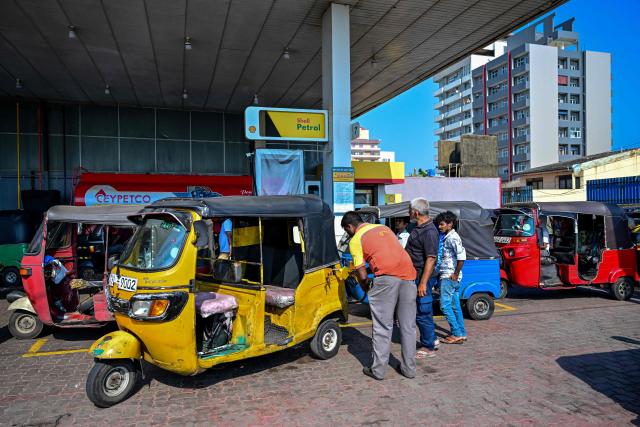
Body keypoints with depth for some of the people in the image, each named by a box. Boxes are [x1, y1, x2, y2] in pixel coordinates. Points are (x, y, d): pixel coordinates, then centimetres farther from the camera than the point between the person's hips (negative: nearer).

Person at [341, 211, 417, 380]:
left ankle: (378, 370, 12)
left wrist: (366, 289, 18)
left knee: (382, 326, 5)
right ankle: (409, 368, 21)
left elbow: (362, 274, 0)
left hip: (386, 277, -6)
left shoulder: (356, 240, 5)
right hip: (408, 274, 6)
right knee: (408, 326, 13)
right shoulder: (383, 227, 23)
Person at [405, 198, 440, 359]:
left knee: (423, 313, 0)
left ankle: (429, 348, 13)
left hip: (422, 278, -10)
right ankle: (432, 340, 33)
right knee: (420, 312, 19)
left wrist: (423, 283, -27)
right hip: (415, 277, 10)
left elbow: (431, 258, -25)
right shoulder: (418, 228, 11)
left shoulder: (429, 231, -21)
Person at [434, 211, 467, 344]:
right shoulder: (447, 237, 15)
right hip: (448, 276, 10)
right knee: (455, 306, 13)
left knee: (445, 305, -7)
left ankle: (457, 334, -2)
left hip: (449, 277, -10)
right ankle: (461, 334, 19)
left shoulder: (452, 237, -14)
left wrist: (456, 274, -20)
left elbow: (462, 256, -26)